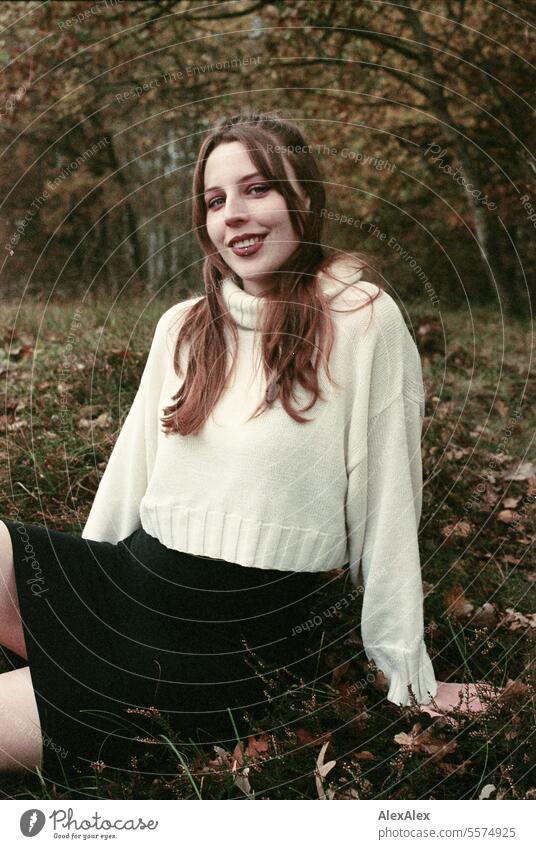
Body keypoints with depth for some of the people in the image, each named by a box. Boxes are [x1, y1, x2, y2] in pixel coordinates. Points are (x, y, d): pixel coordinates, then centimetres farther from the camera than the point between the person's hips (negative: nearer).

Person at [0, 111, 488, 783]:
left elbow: (387, 501, -6)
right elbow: (131, 466, 14)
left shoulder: (361, 319, -8)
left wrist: (408, 676, -1)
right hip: (126, 579, 6)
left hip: (231, 646, -5)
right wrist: (85, 584, 14)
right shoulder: (182, 327, 9)